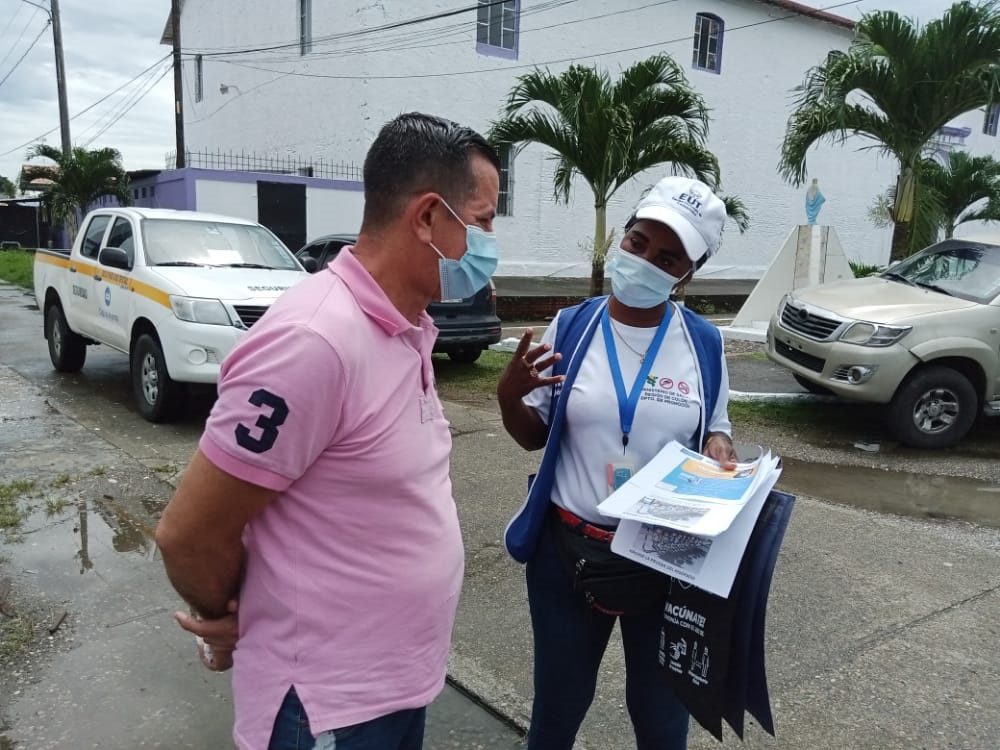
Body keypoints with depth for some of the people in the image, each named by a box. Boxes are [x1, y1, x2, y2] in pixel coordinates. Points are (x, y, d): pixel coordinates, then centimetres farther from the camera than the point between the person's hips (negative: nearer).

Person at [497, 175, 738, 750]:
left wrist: (717, 447, -14)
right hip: (569, 550, 0)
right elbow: (534, 437, 2)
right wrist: (509, 395, -18)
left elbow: (715, 432, 9)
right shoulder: (571, 327, -5)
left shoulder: (704, 344, -5)